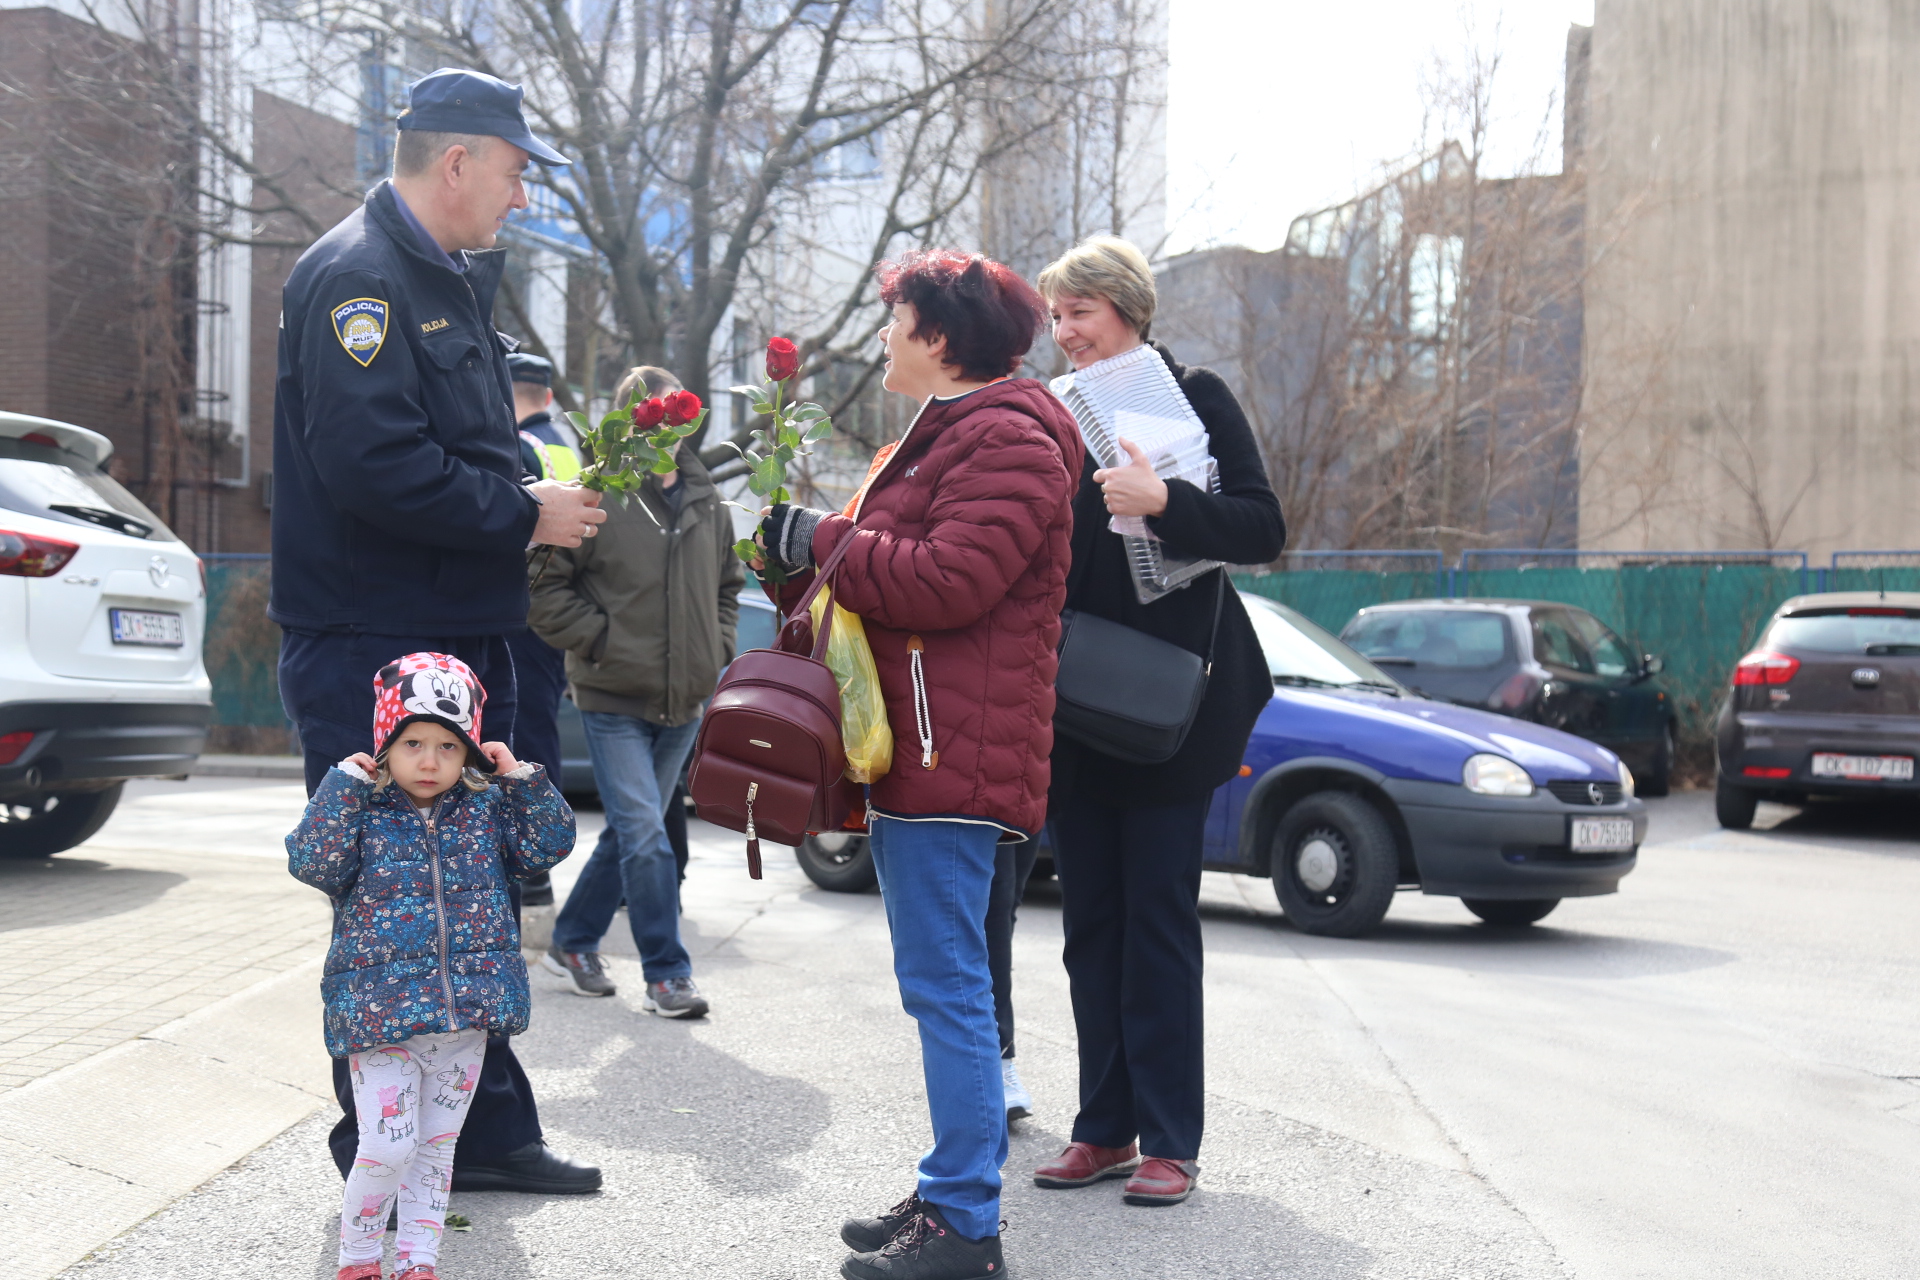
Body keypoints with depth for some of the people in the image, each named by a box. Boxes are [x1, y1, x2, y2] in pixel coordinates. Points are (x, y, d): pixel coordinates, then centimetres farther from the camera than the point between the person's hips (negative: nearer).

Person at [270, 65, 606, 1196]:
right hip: (374, 650, -10)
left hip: (464, 639, 10)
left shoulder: (454, 280, 18)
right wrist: (525, 514, -16)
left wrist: (535, 495, 4)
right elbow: (373, 464, -25)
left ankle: (488, 1133, 25)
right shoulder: (357, 276, -13)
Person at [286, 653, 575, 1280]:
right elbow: (311, 863, -17)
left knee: (437, 1146, 13)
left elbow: (550, 844, 3)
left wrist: (521, 777, -4)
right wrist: (343, 784, -18)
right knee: (386, 1147, -6)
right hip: (383, 1011, -3)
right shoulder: (360, 811, -3)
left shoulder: (487, 808, 6)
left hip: (468, 1013, 4)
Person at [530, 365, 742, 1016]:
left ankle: (573, 942, 31)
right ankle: (667, 975, -1)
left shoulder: (707, 504, 9)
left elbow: (728, 585, 23)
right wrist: (601, 639, -13)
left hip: (683, 702, 6)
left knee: (631, 832, 14)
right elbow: (544, 585, -9)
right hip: (614, 699, -6)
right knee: (644, 834, -9)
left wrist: (715, 649, 10)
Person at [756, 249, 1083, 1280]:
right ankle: (951, 1195, 23)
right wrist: (800, 557, 12)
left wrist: (824, 543, -12)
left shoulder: (1006, 439, -10)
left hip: (954, 756, -11)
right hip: (914, 753, 11)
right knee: (943, 983, 14)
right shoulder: (938, 435, 25)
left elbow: (948, 581, -22)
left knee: (947, 983, -9)